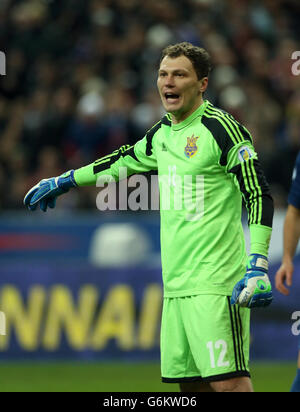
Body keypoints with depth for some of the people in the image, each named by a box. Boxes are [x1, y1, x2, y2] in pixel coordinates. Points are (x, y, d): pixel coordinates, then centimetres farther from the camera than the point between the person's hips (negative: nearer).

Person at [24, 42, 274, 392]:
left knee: (227, 381, -15)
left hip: (216, 284, -8)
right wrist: (65, 181, 44)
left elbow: (259, 196, -12)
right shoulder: (163, 133, 15)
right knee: (190, 383, 6)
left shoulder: (221, 128, -8)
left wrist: (257, 265, -22)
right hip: (176, 284, 8)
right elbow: (125, 161, 34)